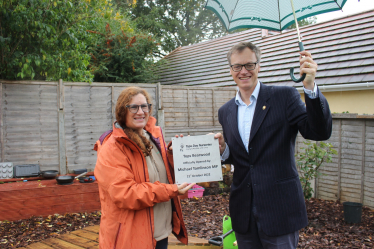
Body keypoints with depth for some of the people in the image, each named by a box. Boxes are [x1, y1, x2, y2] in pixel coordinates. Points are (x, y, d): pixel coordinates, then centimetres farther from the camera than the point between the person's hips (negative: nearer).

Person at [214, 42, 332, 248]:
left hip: (280, 209, -4)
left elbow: (320, 132, -16)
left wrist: (310, 86, -27)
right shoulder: (225, 111, 8)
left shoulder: (284, 97, -5)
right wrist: (222, 149, -7)